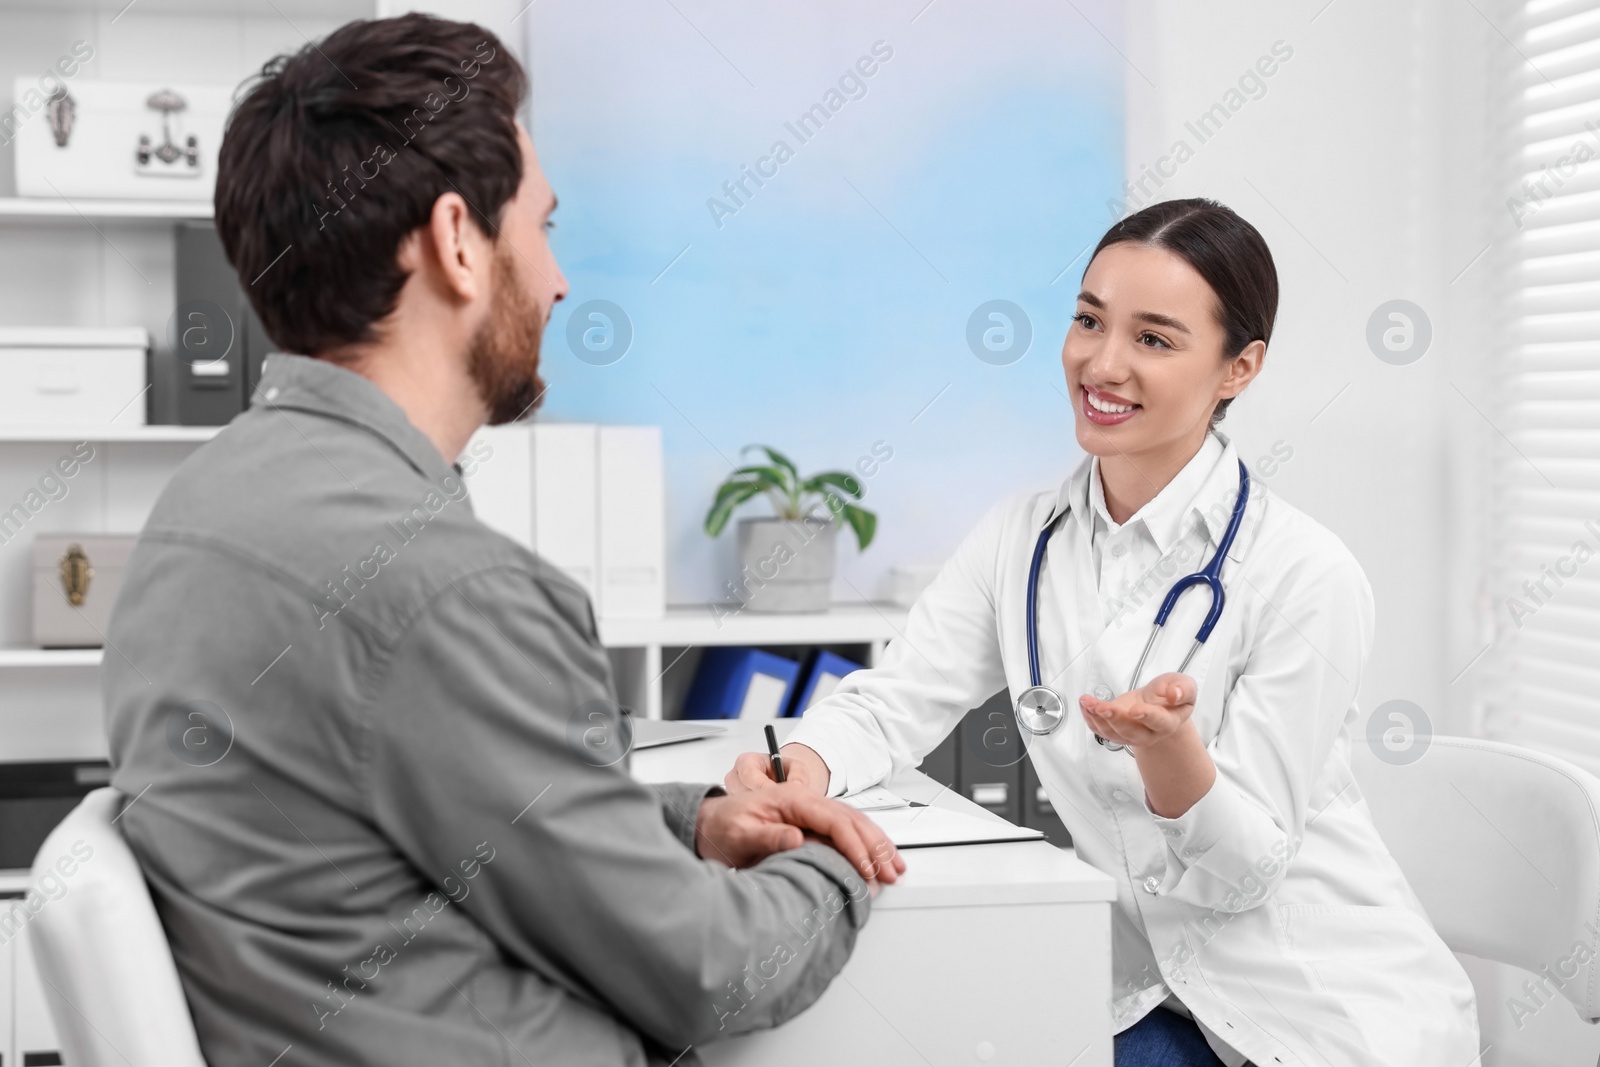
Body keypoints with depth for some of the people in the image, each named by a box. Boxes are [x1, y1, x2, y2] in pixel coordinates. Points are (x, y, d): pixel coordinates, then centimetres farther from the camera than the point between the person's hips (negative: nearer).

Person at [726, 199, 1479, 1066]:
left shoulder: (1307, 577, -16)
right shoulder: (1021, 539, 1)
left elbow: (1245, 869, -14)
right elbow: (892, 702, 0)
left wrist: (1169, 748, -34)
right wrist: (800, 768, -22)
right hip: (1151, 993, 5)